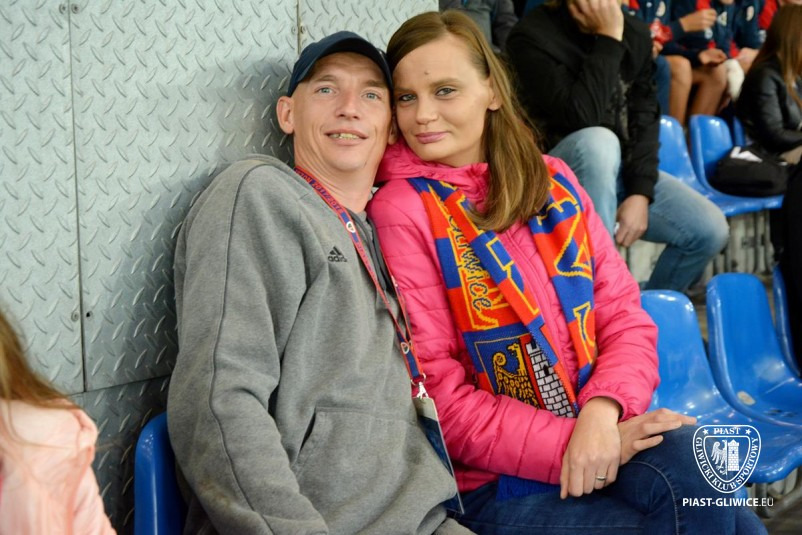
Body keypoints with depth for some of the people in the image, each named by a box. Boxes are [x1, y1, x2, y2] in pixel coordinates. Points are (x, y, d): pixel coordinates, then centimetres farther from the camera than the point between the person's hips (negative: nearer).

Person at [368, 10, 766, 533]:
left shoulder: (553, 182, 9)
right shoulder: (401, 210, -6)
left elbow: (624, 316, 5)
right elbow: (439, 396, -10)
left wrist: (602, 411, -15)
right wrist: (569, 445, -18)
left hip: (601, 435, 4)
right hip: (491, 483, -4)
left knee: (685, 458, -25)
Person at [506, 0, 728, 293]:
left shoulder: (636, 33, 2)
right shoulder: (533, 35, -17)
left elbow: (644, 117, -2)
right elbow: (581, 117, -27)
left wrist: (640, 192, -15)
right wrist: (608, 40, -25)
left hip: (621, 170, 6)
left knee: (711, 229, -12)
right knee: (598, 141, -38)